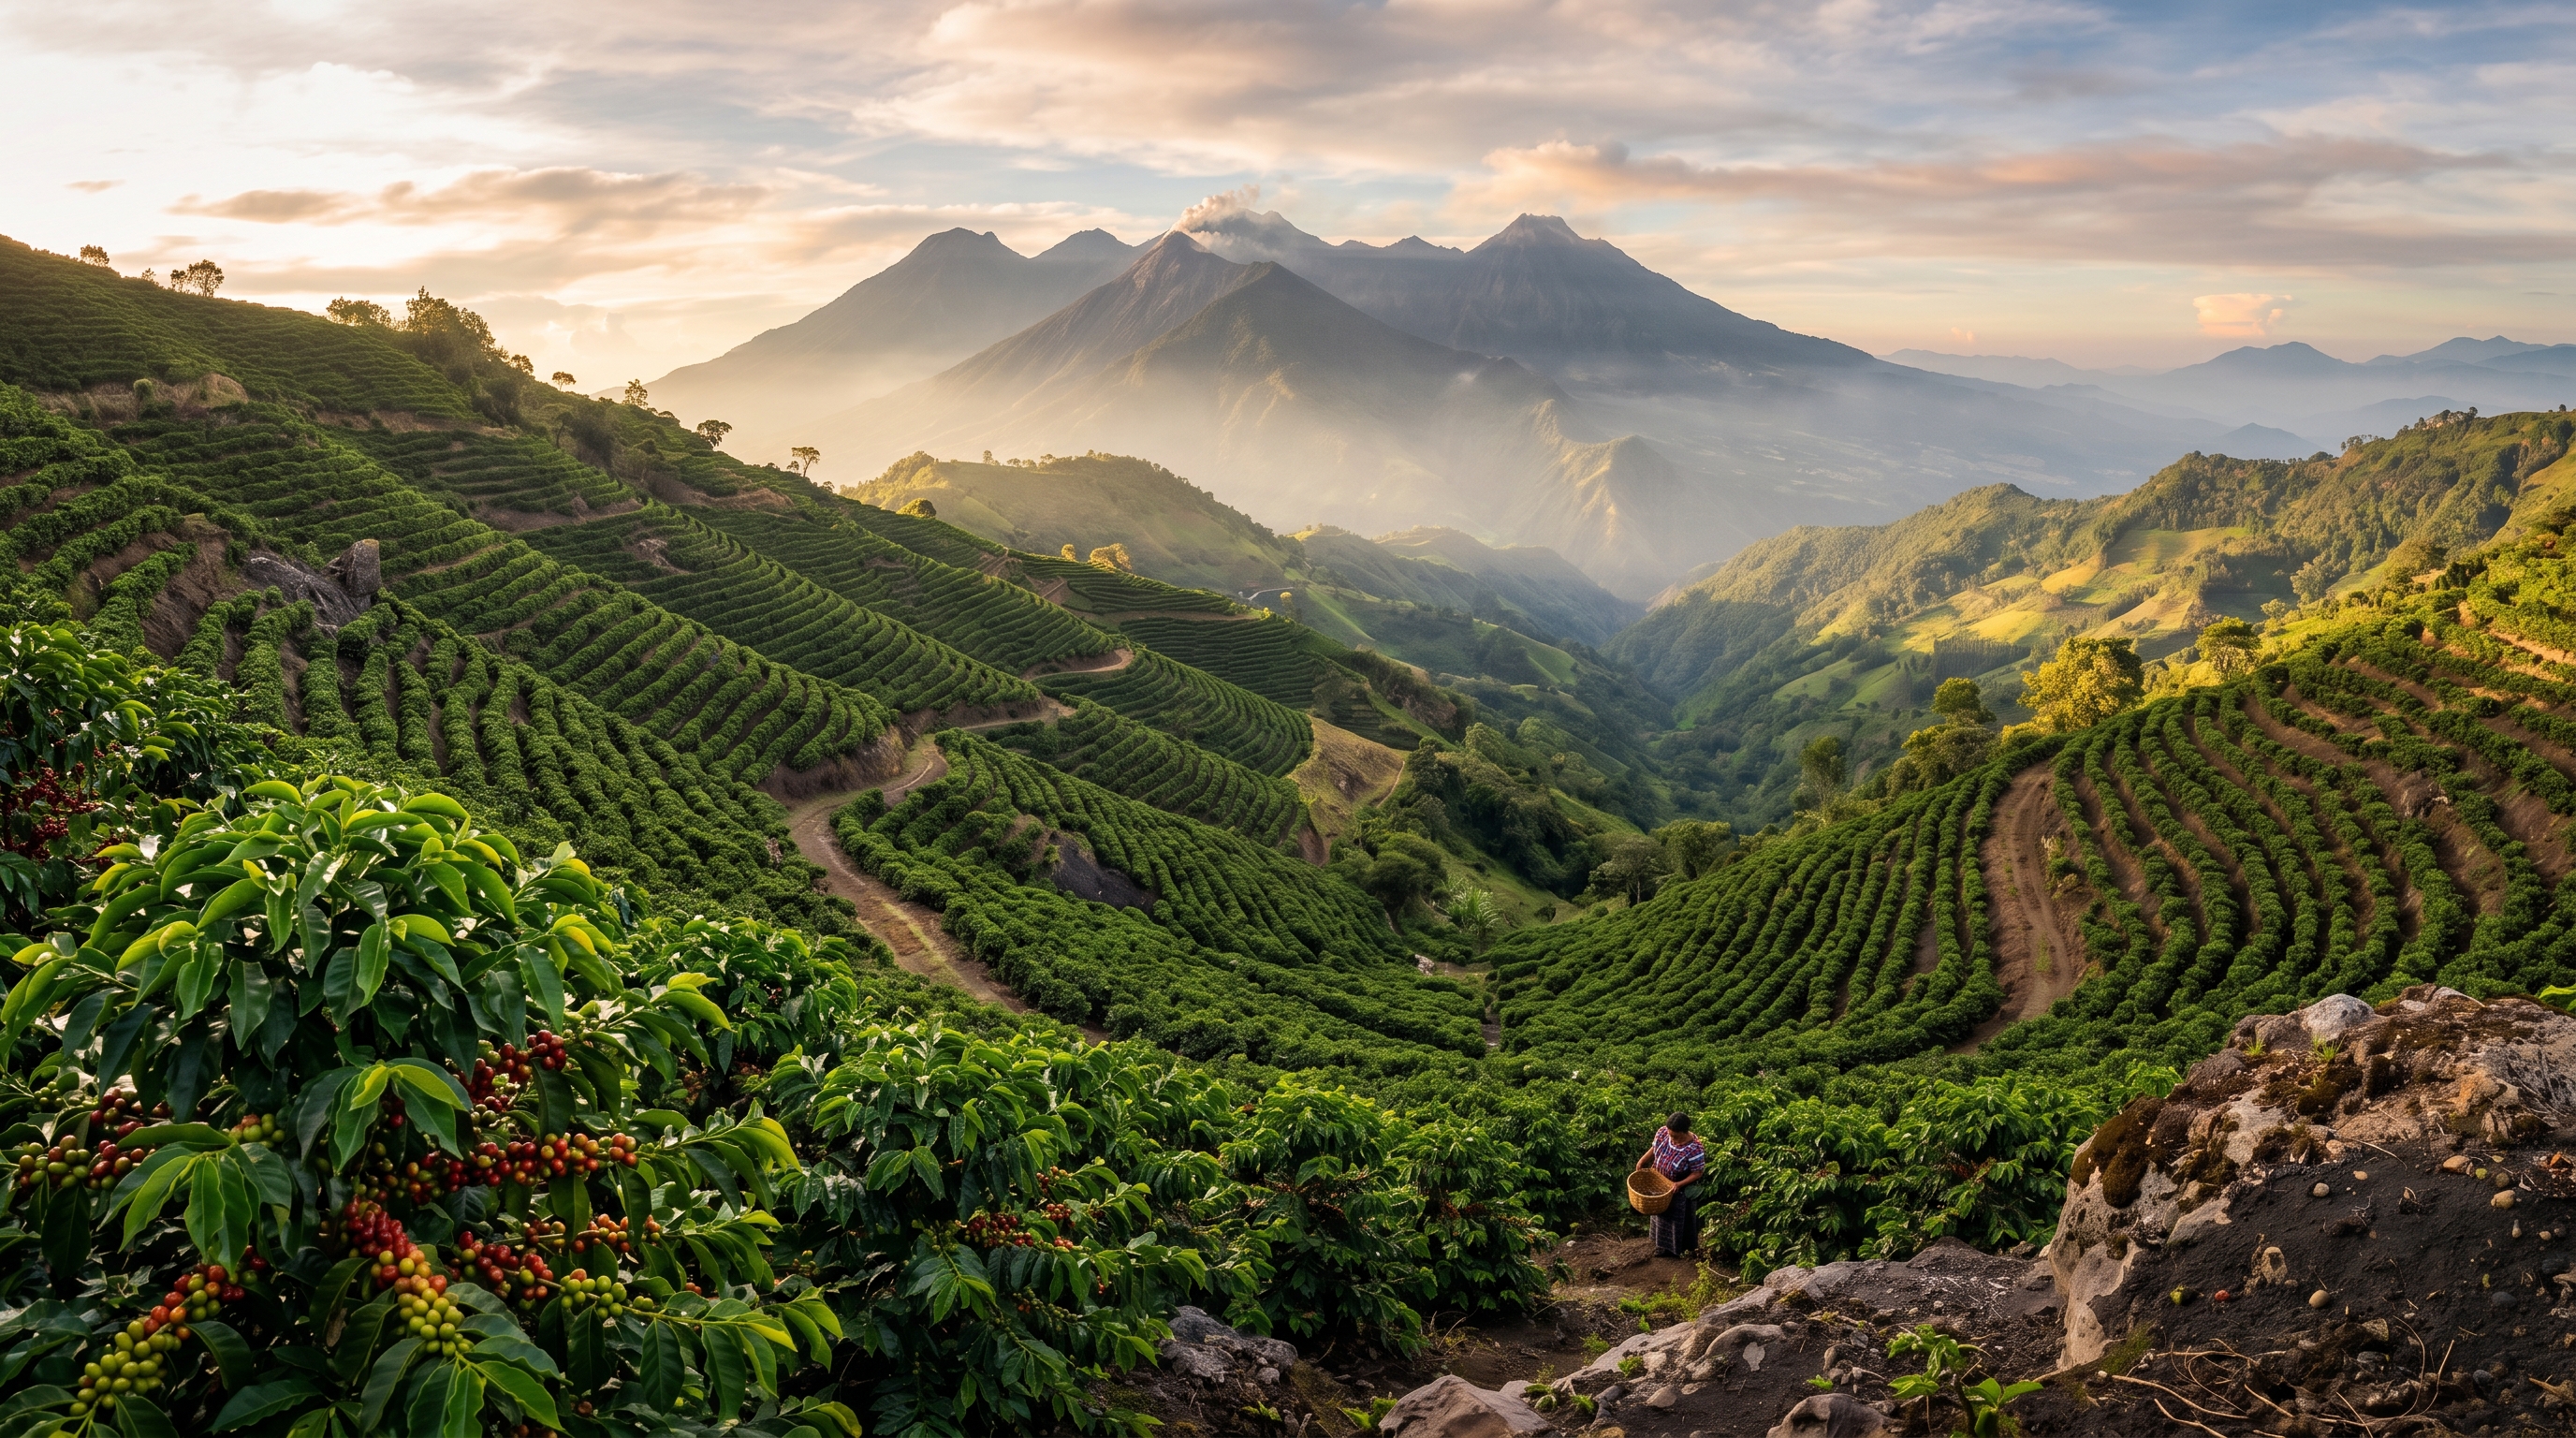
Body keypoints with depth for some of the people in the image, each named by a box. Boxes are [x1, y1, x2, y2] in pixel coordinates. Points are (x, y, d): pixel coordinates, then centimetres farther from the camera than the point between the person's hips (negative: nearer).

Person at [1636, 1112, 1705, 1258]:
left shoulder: (1695, 1149, -34)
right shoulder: (1662, 1132, -19)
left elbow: (1697, 1173, -22)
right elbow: (1654, 1149, 1)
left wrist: (1679, 1184, -31)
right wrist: (1642, 1161, -6)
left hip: (1681, 1191, -6)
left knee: (1680, 1219, 14)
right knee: (1662, 1214, 23)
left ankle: (1680, 1248, 35)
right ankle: (1665, 1246, 43)